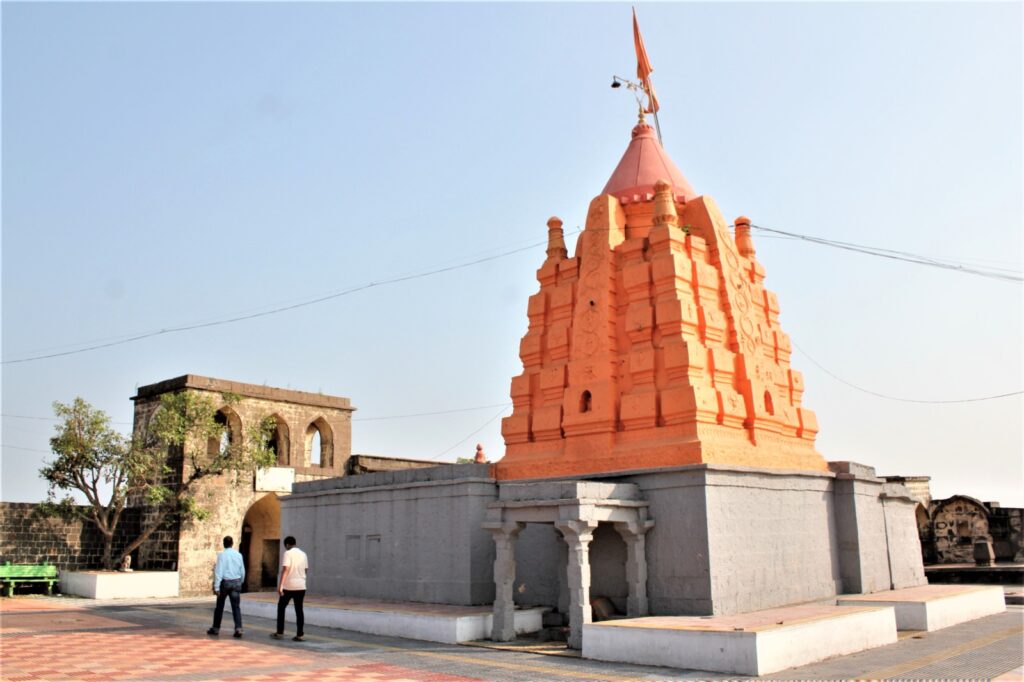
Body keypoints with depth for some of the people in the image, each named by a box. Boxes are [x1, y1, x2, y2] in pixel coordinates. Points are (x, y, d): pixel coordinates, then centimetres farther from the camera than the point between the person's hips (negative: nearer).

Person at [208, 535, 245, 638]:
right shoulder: (238, 555, 5)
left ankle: (216, 628, 25)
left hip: (225, 582, -2)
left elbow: (218, 571, -14)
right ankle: (238, 629, -11)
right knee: (236, 607, 1)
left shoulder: (222, 555, -8)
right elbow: (242, 571, 10)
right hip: (236, 582, 3)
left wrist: (216, 587, -15)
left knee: (219, 606, 14)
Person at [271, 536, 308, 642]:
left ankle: (280, 633, 15)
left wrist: (280, 585, -20)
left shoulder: (288, 553, -8)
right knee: (299, 609, 7)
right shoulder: (303, 554, 10)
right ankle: (300, 634, 2)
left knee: (281, 607, 12)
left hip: (288, 586, -5)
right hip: (301, 586, 5)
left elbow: (286, 569, -18)